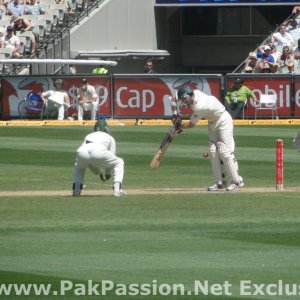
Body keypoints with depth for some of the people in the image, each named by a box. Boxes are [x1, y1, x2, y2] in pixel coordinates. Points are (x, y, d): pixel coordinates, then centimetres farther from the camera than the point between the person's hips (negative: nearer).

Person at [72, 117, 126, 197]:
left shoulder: (88, 136, 42)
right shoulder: (110, 138, 35)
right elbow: (111, 160, 35)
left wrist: (99, 173, 49)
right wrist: (107, 174, 52)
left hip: (82, 153, 3)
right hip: (99, 151, -3)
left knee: (79, 165, 41)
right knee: (119, 162, 24)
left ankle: (76, 190, 23)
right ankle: (117, 189, 8)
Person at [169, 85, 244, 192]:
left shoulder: (199, 107, -34)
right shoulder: (194, 93, -11)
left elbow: (191, 124, -19)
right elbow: (173, 98, 3)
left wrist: (180, 127, -1)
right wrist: (175, 114, -5)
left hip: (223, 121, -9)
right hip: (213, 122, 9)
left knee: (224, 152, -13)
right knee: (213, 152, 3)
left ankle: (237, 181, -7)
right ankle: (219, 182, 6)